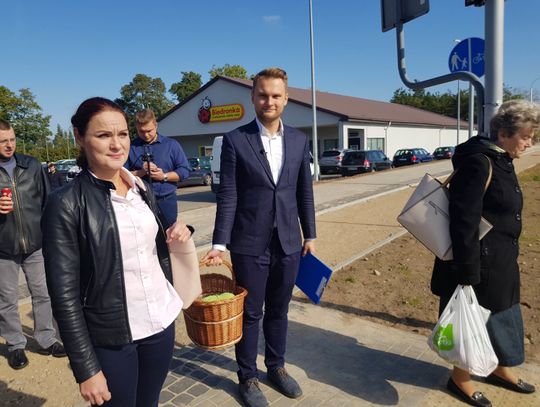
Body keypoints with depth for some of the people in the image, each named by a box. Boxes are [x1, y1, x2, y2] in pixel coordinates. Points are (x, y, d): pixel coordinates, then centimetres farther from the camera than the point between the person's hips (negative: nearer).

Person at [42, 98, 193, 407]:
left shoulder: (143, 188, 3)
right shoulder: (66, 204, -15)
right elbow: (65, 295, -13)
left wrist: (176, 236, -6)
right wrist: (86, 369, -12)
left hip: (162, 321, 5)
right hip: (110, 339, -5)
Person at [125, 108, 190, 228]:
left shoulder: (171, 144, 6)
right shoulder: (131, 147, 5)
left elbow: (184, 170, 1)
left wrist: (164, 176, -12)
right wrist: (141, 172, -15)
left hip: (167, 201, 1)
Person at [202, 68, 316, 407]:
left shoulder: (299, 140, 5)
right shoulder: (235, 140, -6)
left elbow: (305, 191, 9)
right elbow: (228, 196, -8)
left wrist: (310, 234, 10)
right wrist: (220, 243, -12)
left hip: (288, 242, 4)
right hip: (250, 244, -3)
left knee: (279, 310, 18)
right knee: (250, 313, 11)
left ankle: (277, 367, 39)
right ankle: (248, 377, 31)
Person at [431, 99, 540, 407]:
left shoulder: (501, 161, 9)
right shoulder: (478, 163, -22)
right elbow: (464, 221, -25)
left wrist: (507, 257, 23)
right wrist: (467, 272, -24)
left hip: (499, 260, 10)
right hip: (480, 262, -9)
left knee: (501, 316, 23)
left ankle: (500, 369, 45)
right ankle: (460, 378, 29)